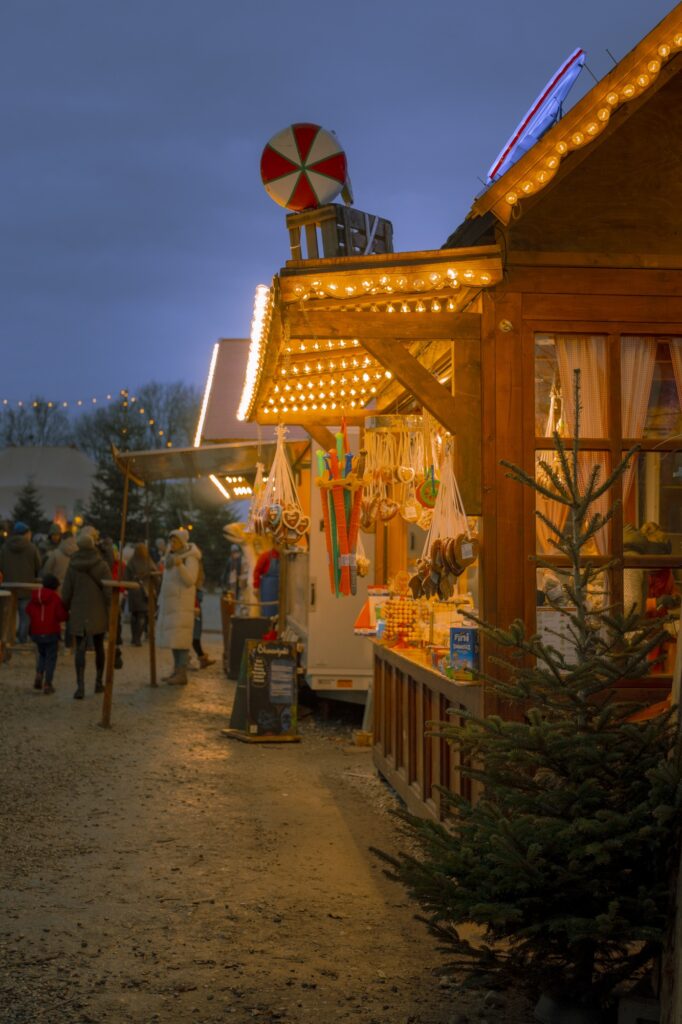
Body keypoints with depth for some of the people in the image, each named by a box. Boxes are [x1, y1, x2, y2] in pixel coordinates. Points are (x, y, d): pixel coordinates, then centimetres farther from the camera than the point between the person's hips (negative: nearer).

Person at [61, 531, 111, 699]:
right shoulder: (101, 565, -7)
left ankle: (80, 686, -15)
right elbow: (109, 591, -10)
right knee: (99, 647, 17)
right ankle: (99, 682, 27)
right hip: (98, 613, 0)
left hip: (78, 613, 0)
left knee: (80, 649, -1)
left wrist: (67, 609, 15)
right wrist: (111, 611, -2)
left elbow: (66, 592, 0)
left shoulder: (73, 566, -2)